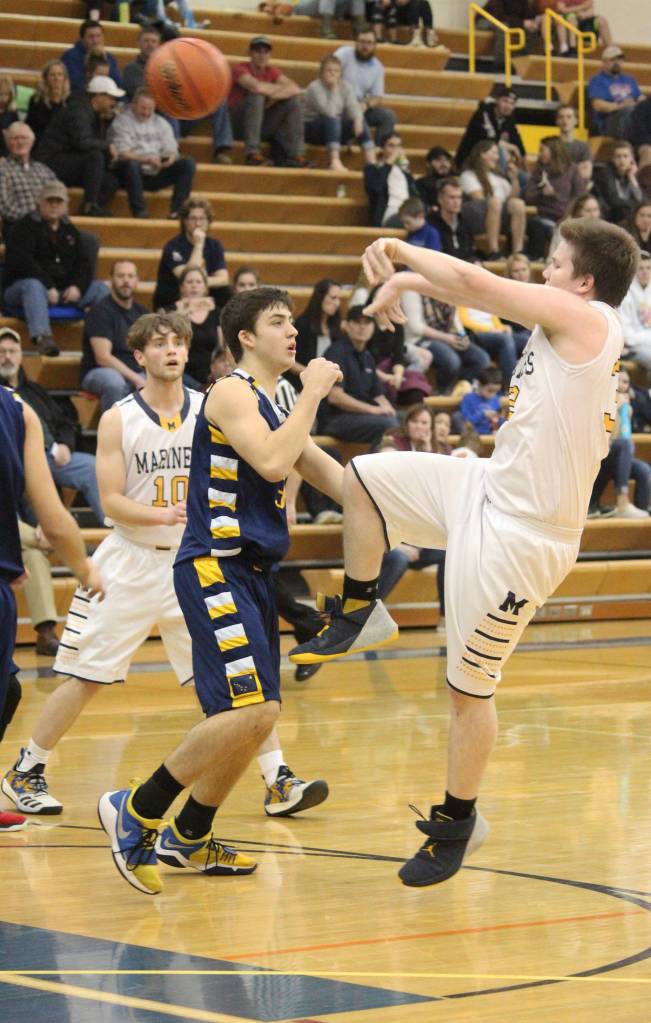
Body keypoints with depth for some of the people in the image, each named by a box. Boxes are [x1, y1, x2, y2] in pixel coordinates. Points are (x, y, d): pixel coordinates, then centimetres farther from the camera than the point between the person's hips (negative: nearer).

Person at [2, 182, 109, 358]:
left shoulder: (70, 231, 19)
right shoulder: (24, 227, 0)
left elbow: (83, 263, 12)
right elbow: (22, 262, -15)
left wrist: (77, 287, -10)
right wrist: (48, 287, -24)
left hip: (64, 290, 6)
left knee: (100, 288, -11)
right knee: (33, 285, -40)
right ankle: (42, 338, -58)